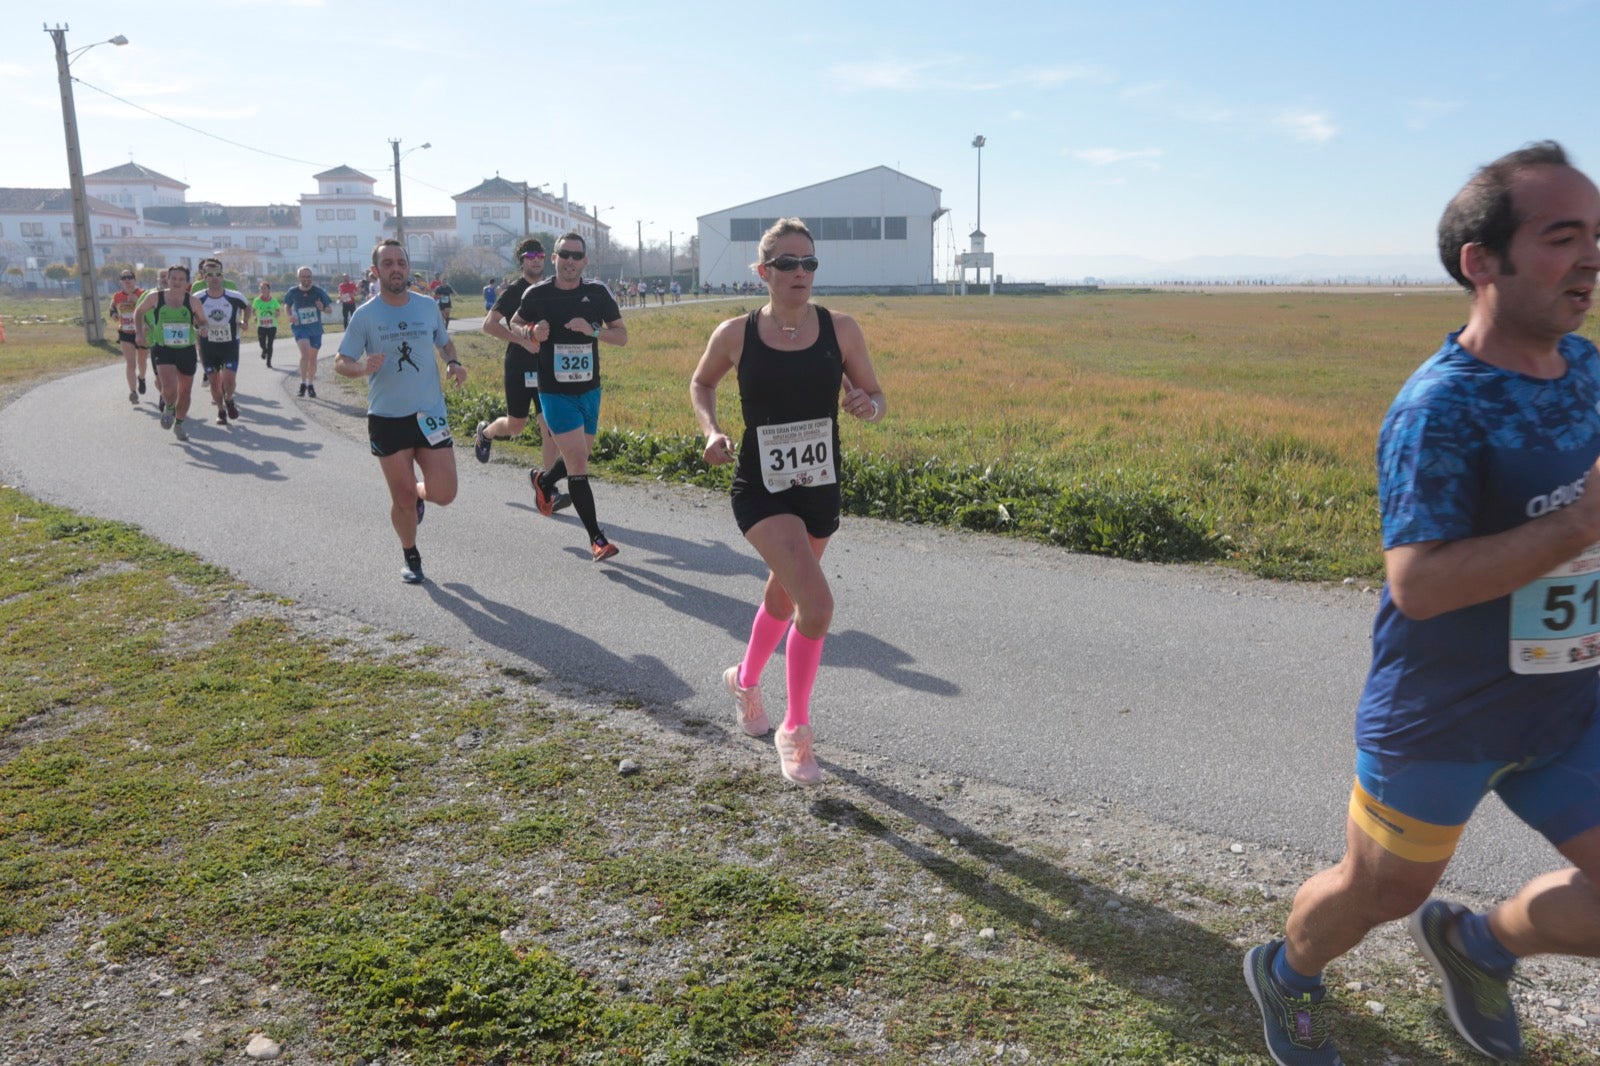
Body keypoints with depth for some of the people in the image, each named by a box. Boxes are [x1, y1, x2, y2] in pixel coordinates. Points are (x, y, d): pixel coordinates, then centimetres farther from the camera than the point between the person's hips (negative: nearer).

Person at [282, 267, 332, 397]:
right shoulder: (293, 292, -6)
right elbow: (286, 305, 13)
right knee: (305, 353, -23)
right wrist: (290, 315, -6)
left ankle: (311, 385, 29)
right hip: (300, 327, -2)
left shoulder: (318, 291, -8)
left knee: (313, 357, 12)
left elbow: (330, 308, -3)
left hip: (316, 328, 2)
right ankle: (303, 383, -14)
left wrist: (323, 309, -25)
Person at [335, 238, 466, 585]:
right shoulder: (365, 315, -5)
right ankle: (411, 557, 31)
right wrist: (362, 368, -25)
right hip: (387, 418, -2)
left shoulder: (428, 306, 2)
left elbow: (445, 341, 20)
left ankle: (418, 492, 32)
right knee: (403, 500, 5)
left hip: (430, 413, 2)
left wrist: (453, 363, -2)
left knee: (443, 493, -6)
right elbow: (340, 363, -2)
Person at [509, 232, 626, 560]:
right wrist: (531, 334, -11)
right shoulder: (537, 294, -6)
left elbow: (622, 336, 1)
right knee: (578, 461, -12)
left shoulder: (598, 293, -1)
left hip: (590, 390, 4)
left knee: (578, 458, 18)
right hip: (555, 393, -4)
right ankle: (596, 538, -8)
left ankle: (544, 482, 52)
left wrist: (593, 330, -18)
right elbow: (515, 325, 12)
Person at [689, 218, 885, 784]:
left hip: (820, 489, 4)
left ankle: (745, 680, 53)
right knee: (817, 604, -20)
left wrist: (869, 406, -20)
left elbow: (876, 398, 4)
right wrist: (711, 430, -9)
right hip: (761, 491, -4)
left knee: (783, 597, 22)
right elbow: (701, 384, 10)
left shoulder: (840, 328, -4)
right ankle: (795, 730, 2)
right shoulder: (736, 334, -8)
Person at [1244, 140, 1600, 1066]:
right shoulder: (1442, 408, -24)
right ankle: (1288, 978, 45)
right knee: (1381, 894, 13)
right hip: (1442, 719, -6)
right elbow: (1417, 583, -30)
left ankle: (1476, 944, 36)